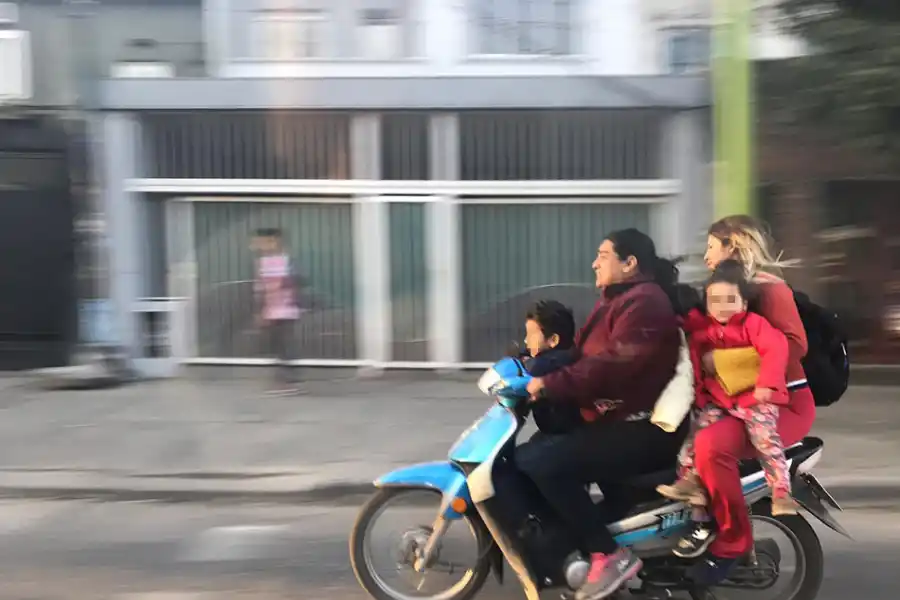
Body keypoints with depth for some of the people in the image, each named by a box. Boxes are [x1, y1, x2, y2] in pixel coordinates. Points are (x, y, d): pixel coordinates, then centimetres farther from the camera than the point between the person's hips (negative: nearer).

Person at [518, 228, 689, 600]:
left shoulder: (644, 302, -13)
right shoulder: (618, 300, 21)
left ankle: (609, 555, -20)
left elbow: (612, 365, -25)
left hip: (641, 429, -12)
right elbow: (584, 353, 18)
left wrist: (551, 384, -24)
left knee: (538, 461, -23)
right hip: (620, 419, 12)